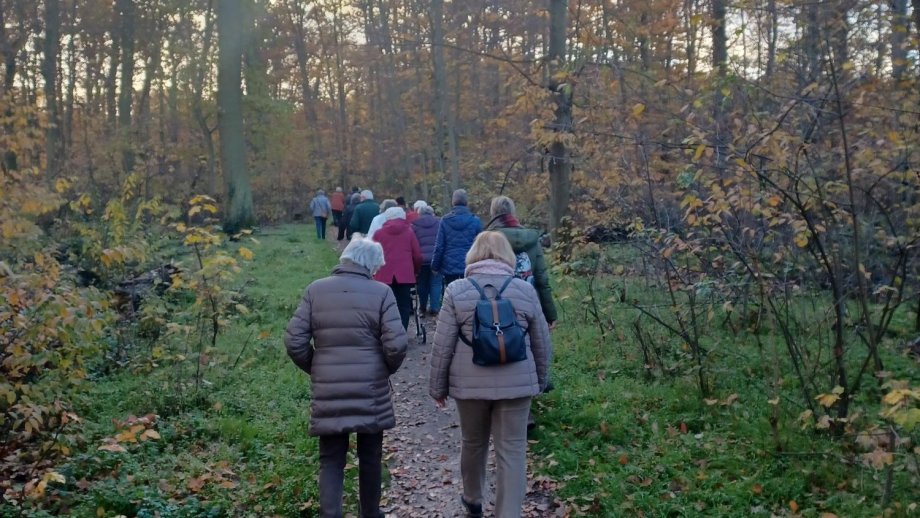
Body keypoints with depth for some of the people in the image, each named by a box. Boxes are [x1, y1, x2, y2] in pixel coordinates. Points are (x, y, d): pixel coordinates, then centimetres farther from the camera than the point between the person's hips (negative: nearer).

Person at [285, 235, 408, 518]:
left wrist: (316, 369, 11)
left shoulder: (315, 290, -1)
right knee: (370, 458, 17)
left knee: (331, 461, 10)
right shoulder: (381, 292, -8)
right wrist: (387, 369, 7)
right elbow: (396, 345, -14)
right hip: (370, 391, -1)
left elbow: (294, 342, -5)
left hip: (328, 393, 1)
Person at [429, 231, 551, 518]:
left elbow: (442, 346, -4)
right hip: (516, 384, 0)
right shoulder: (525, 290, -1)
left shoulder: (457, 290, -5)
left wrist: (437, 386, 7)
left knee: (473, 443, 21)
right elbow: (542, 343, 6)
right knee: (512, 451, 5)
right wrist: (540, 380, 20)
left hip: (470, 384, 1)